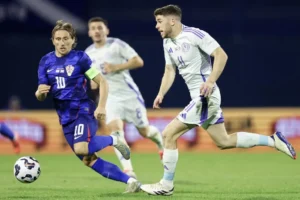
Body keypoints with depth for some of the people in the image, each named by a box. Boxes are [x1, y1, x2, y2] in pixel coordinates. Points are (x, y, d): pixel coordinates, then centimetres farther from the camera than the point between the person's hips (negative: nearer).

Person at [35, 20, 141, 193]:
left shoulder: (80, 58, -6)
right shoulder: (46, 62, 6)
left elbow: (103, 83, -5)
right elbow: (41, 96, 8)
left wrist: (101, 107, -19)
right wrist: (39, 92, -17)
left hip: (83, 111, -6)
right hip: (66, 117, 6)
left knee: (81, 149, -31)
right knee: (88, 161, 1)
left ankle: (113, 140, -2)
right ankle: (131, 181, 7)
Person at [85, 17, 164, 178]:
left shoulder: (116, 44, -7)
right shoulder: (88, 53, 7)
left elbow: (138, 61, -12)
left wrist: (116, 67, -21)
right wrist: (92, 81, 3)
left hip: (129, 94, -3)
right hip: (109, 97, 3)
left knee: (144, 131, 7)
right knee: (115, 129, -23)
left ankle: (160, 140, 46)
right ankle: (128, 170, -27)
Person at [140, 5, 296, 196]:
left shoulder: (194, 35, -15)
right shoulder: (168, 43, 11)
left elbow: (221, 55, -18)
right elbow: (170, 70, 17)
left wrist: (210, 81, -26)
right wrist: (161, 94, 2)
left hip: (206, 96, -10)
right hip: (200, 98, 10)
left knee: (169, 134, -10)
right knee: (224, 141, 14)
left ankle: (166, 185, -1)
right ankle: (273, 141, 20)